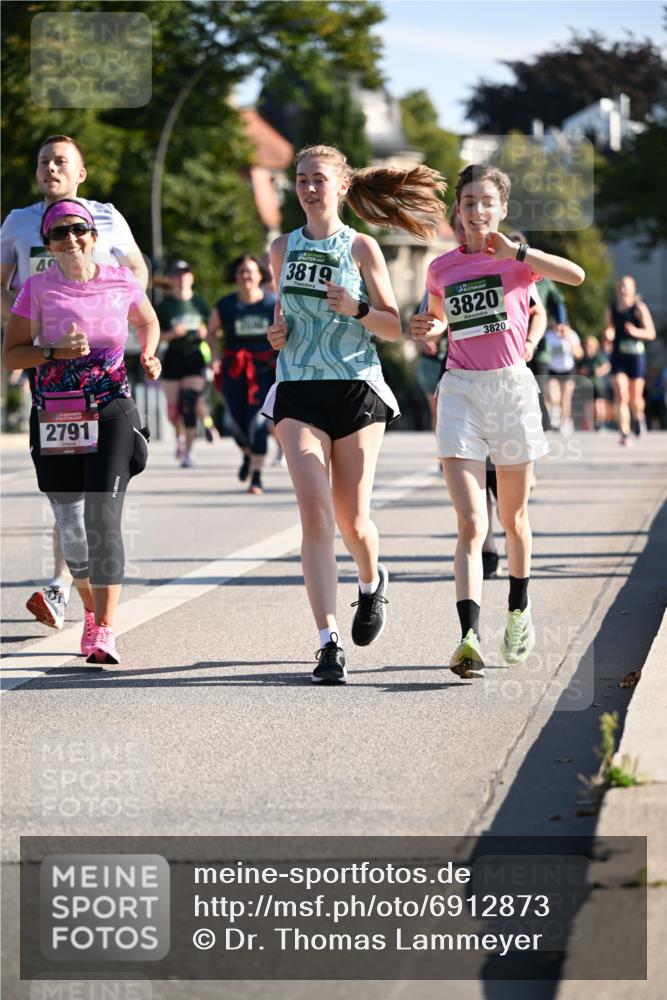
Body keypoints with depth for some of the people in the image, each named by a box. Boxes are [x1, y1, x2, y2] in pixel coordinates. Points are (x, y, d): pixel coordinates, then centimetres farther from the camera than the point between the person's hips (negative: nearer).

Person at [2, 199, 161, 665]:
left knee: (103, 518, -15)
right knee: (71, 527, 6)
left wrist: (149, 355, 3)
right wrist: (56, 351, -15)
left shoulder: (121, 282, 3)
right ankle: (93, 612, 31)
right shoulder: (38, 288, 0)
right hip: (55, 416, 1)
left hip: (111, 412, -1)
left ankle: (104, 632, -17)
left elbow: (148, 321, 23)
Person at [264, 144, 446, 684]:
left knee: (352, 519, 4)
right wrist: (278, 332, 3)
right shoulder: (284, 248, 10)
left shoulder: (361, 248, 0)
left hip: (356, 387, -2)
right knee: (315, 515, -14)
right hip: (298, 391, 2)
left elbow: (394, 326, 0)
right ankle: (329, 643, -18)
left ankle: (372, 583, 41)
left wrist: (356, 309, -18)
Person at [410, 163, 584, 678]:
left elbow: (576, 275, -19)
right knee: (472, 523, -14)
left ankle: (519, 610, 39)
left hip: (512, 388, 0)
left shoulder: (517, 259, -1)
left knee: (513, 518, 14)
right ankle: (470, 638, -23)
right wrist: (428, 328, 5)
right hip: (461, 390, 0)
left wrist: (515, 251, -21)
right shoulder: (441, 268, 7)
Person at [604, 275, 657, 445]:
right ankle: (624, 433, -14)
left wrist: (636, 331, -26)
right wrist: (608, 334, -10)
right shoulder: (612, 309, 4)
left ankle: (639, 417, 41)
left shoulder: (639, 308, -6)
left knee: (635, 399, 7)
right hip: (618, 356, 2)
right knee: (621, 397, -12)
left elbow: (651, 333, -8)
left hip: (636, 356, -2)